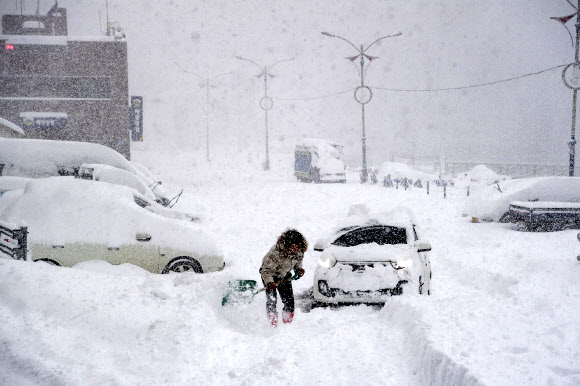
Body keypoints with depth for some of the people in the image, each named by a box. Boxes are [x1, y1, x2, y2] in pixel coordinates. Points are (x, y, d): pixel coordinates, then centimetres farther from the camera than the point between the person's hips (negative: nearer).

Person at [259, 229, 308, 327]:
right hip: (270, 275, -5)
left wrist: (299, 269, -12)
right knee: (272, 300, -13)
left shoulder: (299, 253, -18)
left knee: (289, 300, -1)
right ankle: (273, 325, -2)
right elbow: (266, 271, -32)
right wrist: (269, 282, -46)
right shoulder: (275, 253, -37)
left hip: (285, 276, 5)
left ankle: (288, 324, 15)